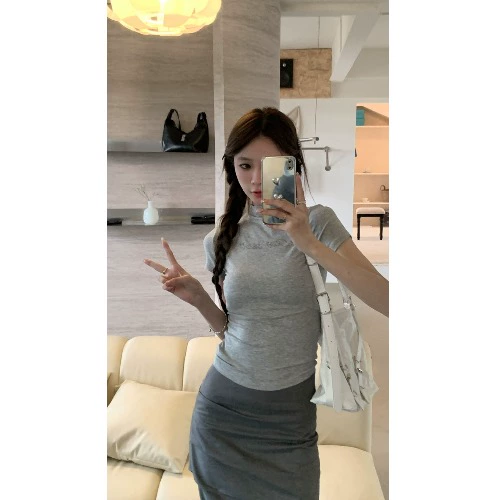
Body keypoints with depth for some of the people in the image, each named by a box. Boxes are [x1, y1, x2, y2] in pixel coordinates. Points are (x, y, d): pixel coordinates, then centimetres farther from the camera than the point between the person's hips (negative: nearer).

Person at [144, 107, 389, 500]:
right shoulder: (220, 239, -1)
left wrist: (309, 243, -28)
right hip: (223, 404, 3)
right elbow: (231, 329, 8)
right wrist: (197, 298, -9)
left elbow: (387, 301, -21)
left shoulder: (319, 222, -9)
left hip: (291, 411, -2)